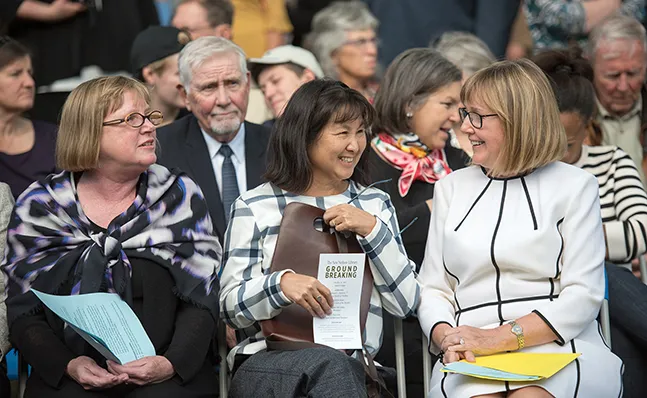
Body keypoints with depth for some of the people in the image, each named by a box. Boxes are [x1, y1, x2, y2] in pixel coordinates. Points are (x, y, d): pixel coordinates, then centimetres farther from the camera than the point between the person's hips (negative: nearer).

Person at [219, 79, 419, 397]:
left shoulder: (375, 203, 18)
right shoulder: (254, 207, 9)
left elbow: (405, 303, 10)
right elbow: (230, 307, 4)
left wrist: (372, 230, -3)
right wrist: (281, 283, -17)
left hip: (353, 364, 3)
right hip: (267, 363, -3)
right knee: (328, 364, -37)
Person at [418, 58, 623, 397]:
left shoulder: (575, 186, 8)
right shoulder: (451, 187, 20)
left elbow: (583, 295, -2)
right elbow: (433, 289, 16)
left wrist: (501, 337, -13)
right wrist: (446, 336, -8)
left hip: (556, 346, -2)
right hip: (474, 356, 2)